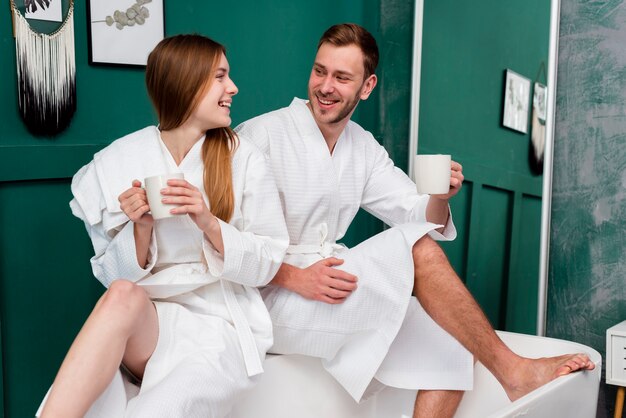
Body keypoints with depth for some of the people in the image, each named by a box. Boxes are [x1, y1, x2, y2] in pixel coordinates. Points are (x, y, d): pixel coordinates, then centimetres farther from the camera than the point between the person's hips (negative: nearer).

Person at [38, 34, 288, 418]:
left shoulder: (245, 161, -4)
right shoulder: (116, 163, -2)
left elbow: (267, 264, -2)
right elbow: (116, 277, 1)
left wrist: (209, 224, -18)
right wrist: (141, 228, -18)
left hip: (222, 324, -1)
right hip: (146, 324, 1)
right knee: (124, 295, -33)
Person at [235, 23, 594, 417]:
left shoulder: (364, 147, 10)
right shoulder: (260, 135, -9)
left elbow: (423, 218, 6)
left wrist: (439, 199, -17)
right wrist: (293, 276, -27)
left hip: (330, 289, 7)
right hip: (269, 295, -7)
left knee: (453, 341, -9)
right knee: (416, 248, -23)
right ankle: (514, 371, -13)